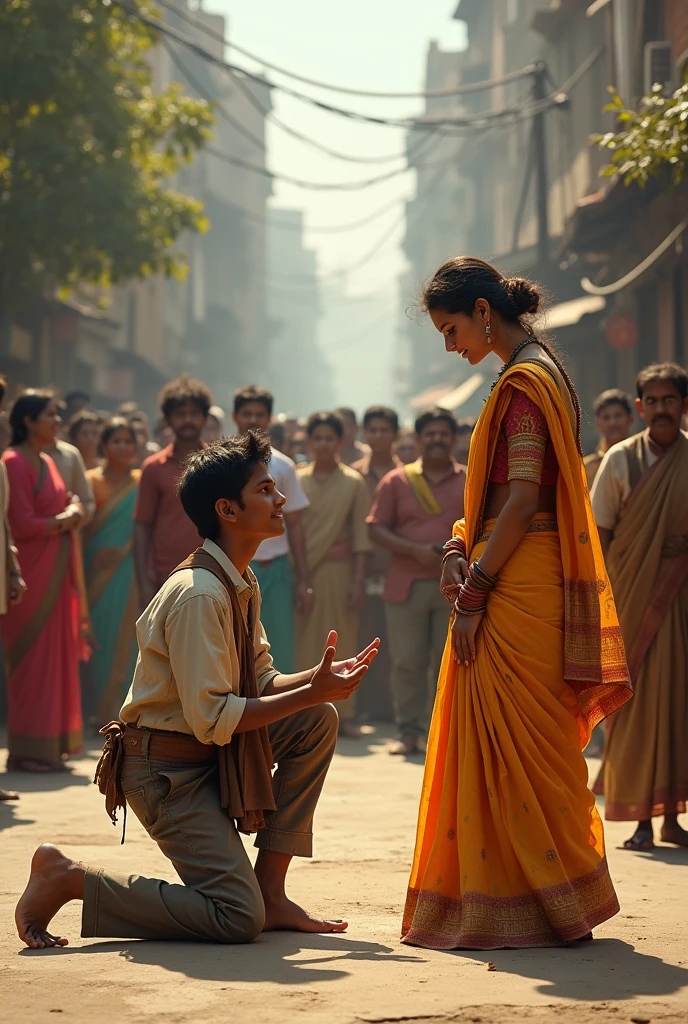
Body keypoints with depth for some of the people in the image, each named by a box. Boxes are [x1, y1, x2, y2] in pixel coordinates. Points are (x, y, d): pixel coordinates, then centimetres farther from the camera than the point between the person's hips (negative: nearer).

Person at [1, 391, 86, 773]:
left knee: (56, 655, 9)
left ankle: (51, 745, 14)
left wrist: (71, 514, -1)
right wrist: (65, 518, -5)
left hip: (56, 572, 9)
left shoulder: (48, 463, 16)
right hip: (31, 573, -9)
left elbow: (65, 509, 21)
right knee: (32, 657, -6)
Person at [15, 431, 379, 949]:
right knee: (239, 918, -18)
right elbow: (210, 717, -26)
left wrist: (324, 676, -7)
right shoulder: (199, 595, -23)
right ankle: (68, 878, -6)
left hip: (213, 753, 10)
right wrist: (311, 692, -22)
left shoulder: (242, 585, 8)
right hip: (166, 770, -10)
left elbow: (261, 682, 11)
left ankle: (270, 889, 3)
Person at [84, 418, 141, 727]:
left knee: (127, 641, 0)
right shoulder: (92, 481, 2)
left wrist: (123, 552, -11)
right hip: (99, 570, -1)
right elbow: (85, 528, 0)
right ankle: (105, 711, 3)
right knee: (102, 640, -2)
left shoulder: (142, 482, 8)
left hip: (129, 568, 1)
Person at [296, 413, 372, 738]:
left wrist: (359, 578, -5)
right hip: (300, 568, 1)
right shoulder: (296, 480, 6)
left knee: (342, 639, 1)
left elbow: (361, 534, 1)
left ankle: (344, 714, 7)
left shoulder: (353, 482, 3)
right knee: (303, 641, -1)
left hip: (338, 568, -1)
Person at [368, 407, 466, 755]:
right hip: (406, 584, 0)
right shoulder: (396, 481, 7)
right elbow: (376, 529, 3)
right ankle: (409, 732, 7)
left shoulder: (471, 482, 9)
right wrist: (415, 551, -11)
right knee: (407, 662, 0)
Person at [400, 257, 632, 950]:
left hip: (517, 591, -10)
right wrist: (461, 550, 5)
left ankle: (549, 903, 1)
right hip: (520, 589, 10)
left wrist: (474, 591, -17)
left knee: (515, 744, -5)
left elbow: (522, 501, -19)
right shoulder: (542, 373, 18)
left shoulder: (523, 384, -13)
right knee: (530, 745, 12)